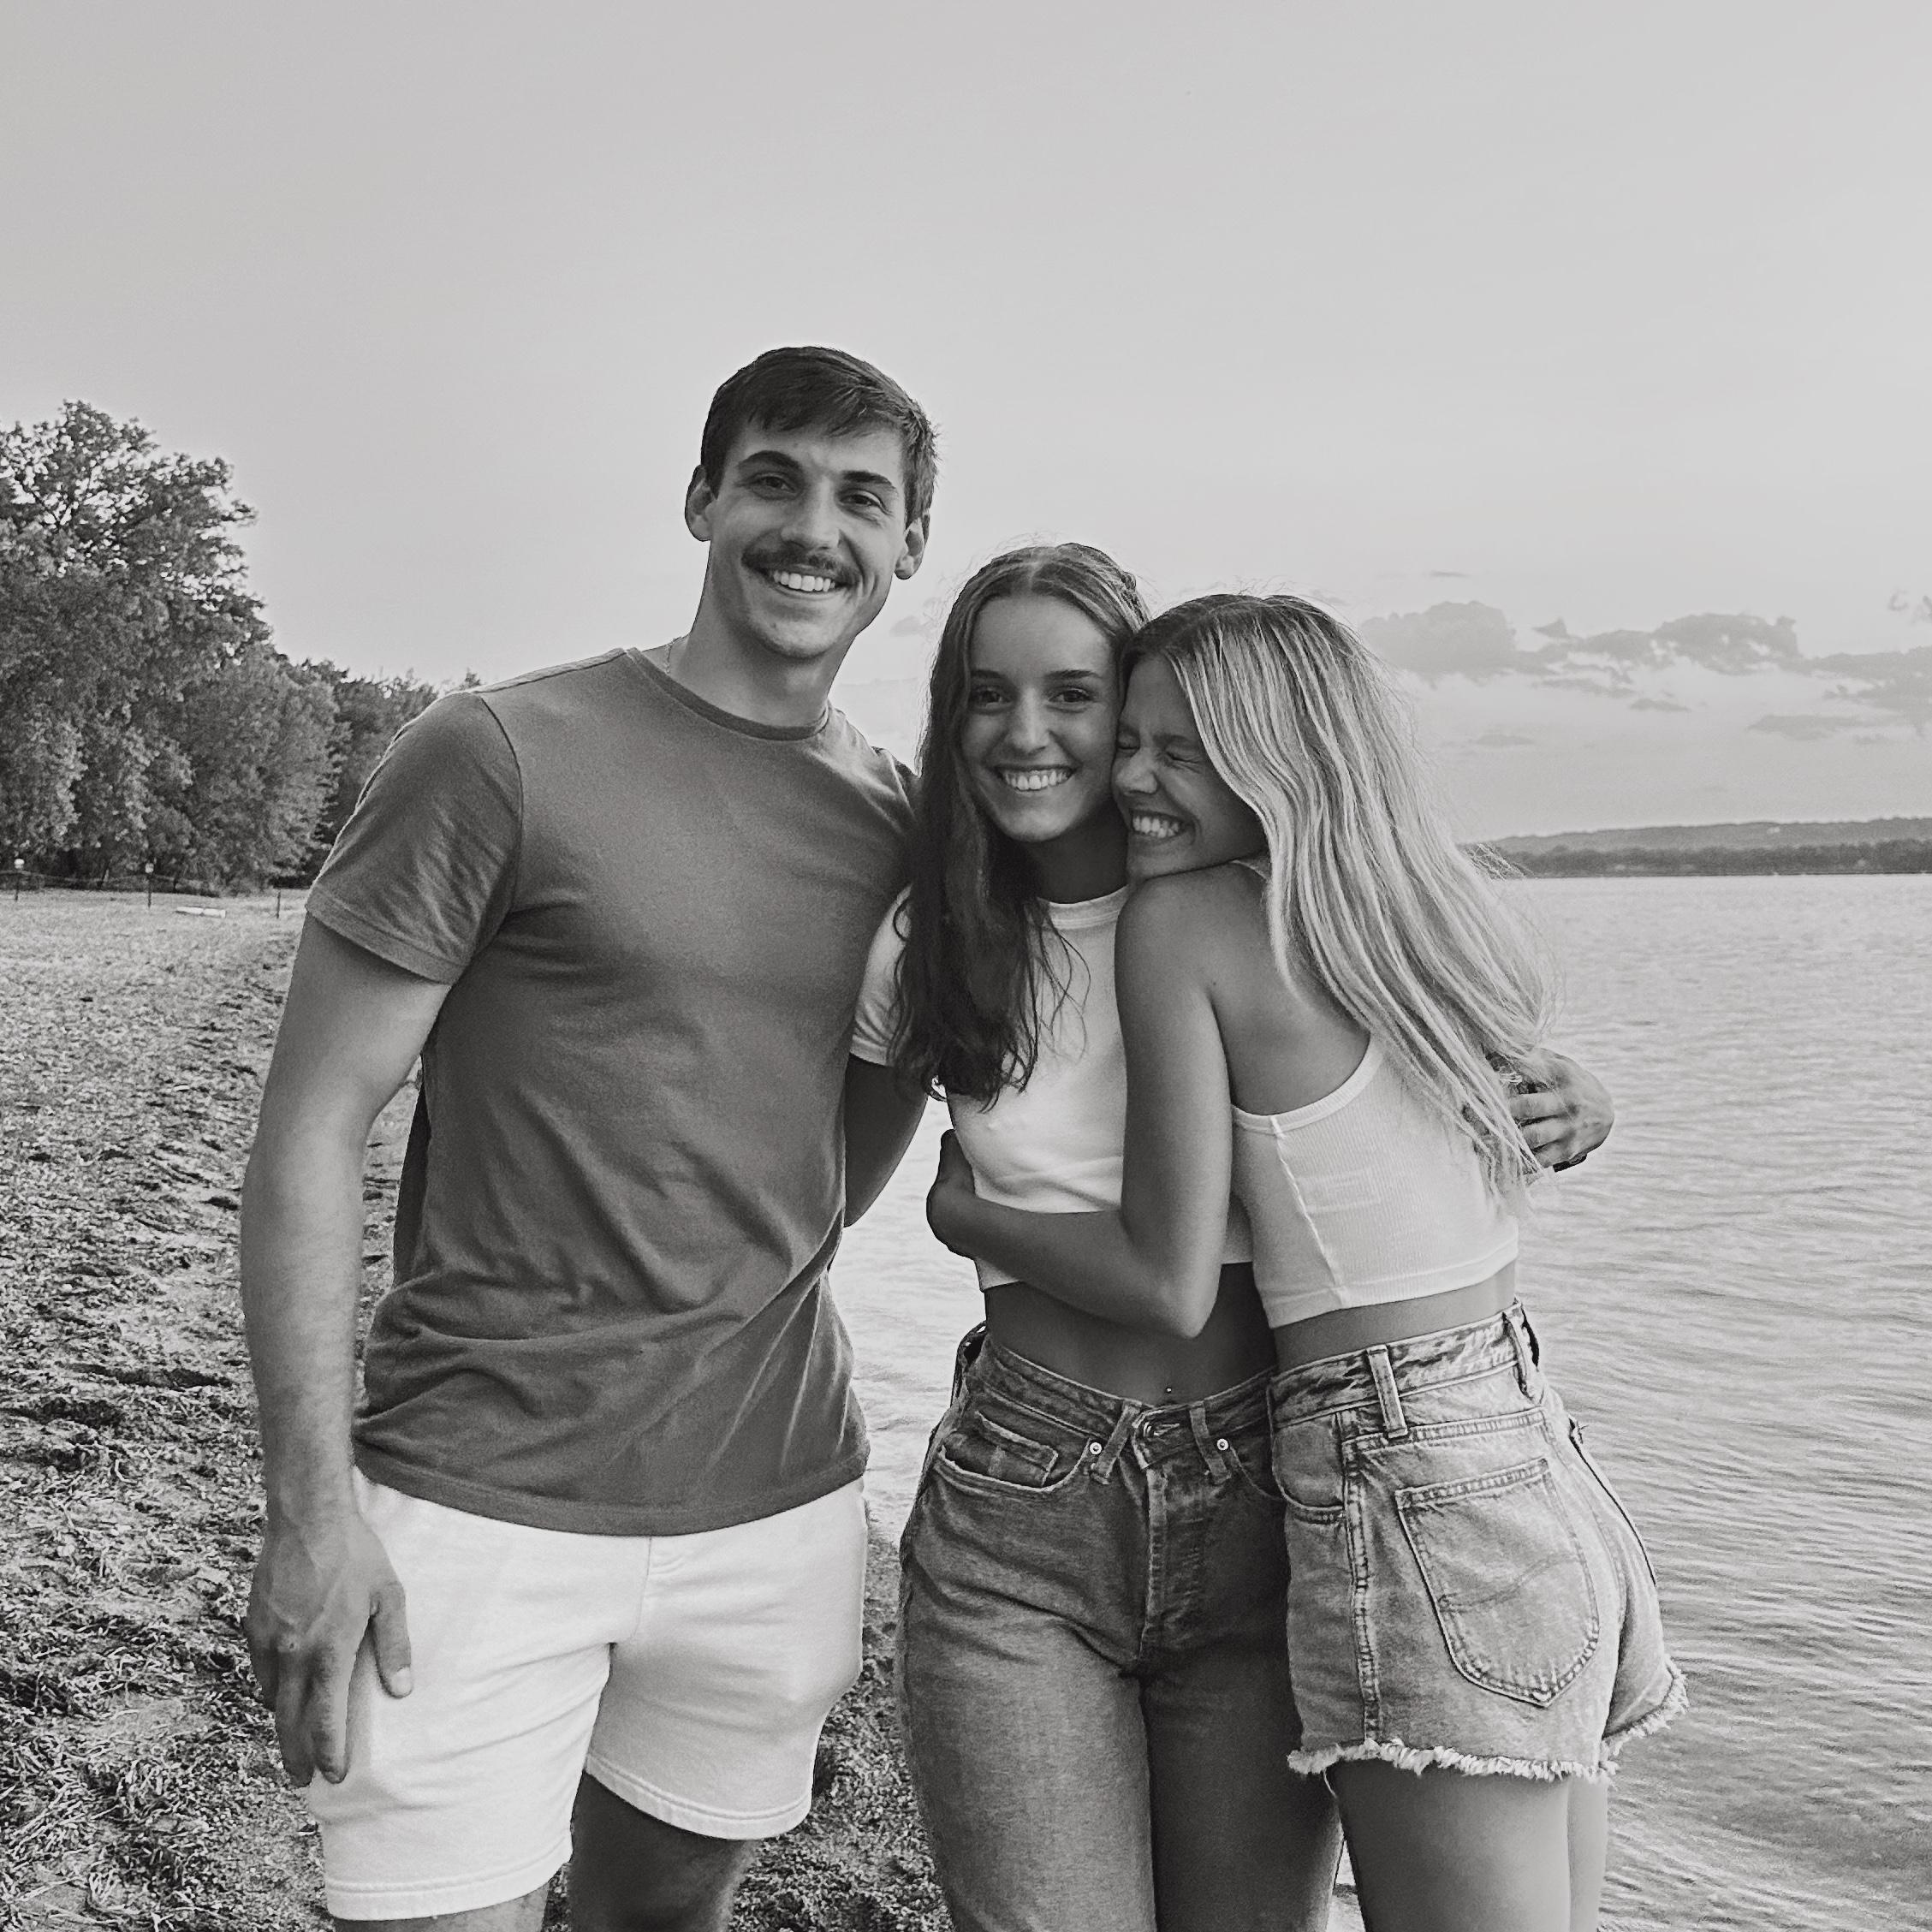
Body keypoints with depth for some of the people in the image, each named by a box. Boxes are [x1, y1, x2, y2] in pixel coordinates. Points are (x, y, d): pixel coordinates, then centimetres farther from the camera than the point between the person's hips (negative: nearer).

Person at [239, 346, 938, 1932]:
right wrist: (312, 1505, -13)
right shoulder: (505, 756, -9)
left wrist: (757, 1297, 4)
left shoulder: (903, 826, 6)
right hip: (480, 1505, -4)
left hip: (774, 1506, 5)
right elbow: (312, 1125, -9)